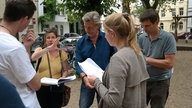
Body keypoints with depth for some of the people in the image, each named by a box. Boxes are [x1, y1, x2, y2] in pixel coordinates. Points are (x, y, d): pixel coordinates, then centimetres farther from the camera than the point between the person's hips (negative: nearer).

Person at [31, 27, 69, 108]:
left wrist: (63, 77, -12)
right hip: (41, 87, -1)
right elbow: (33, 57, -26)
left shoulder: (62, 53, 2)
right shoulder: (40, 50, -1)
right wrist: (49, 48, -39)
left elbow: (65, 70, 11)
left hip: (56, 88, 1)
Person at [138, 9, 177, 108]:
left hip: (160, 82, -4)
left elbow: (169, 63, -20)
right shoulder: (142, 37, -1)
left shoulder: (168, 38, -15)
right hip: (143, 79, 4)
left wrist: (147, 59, -21)